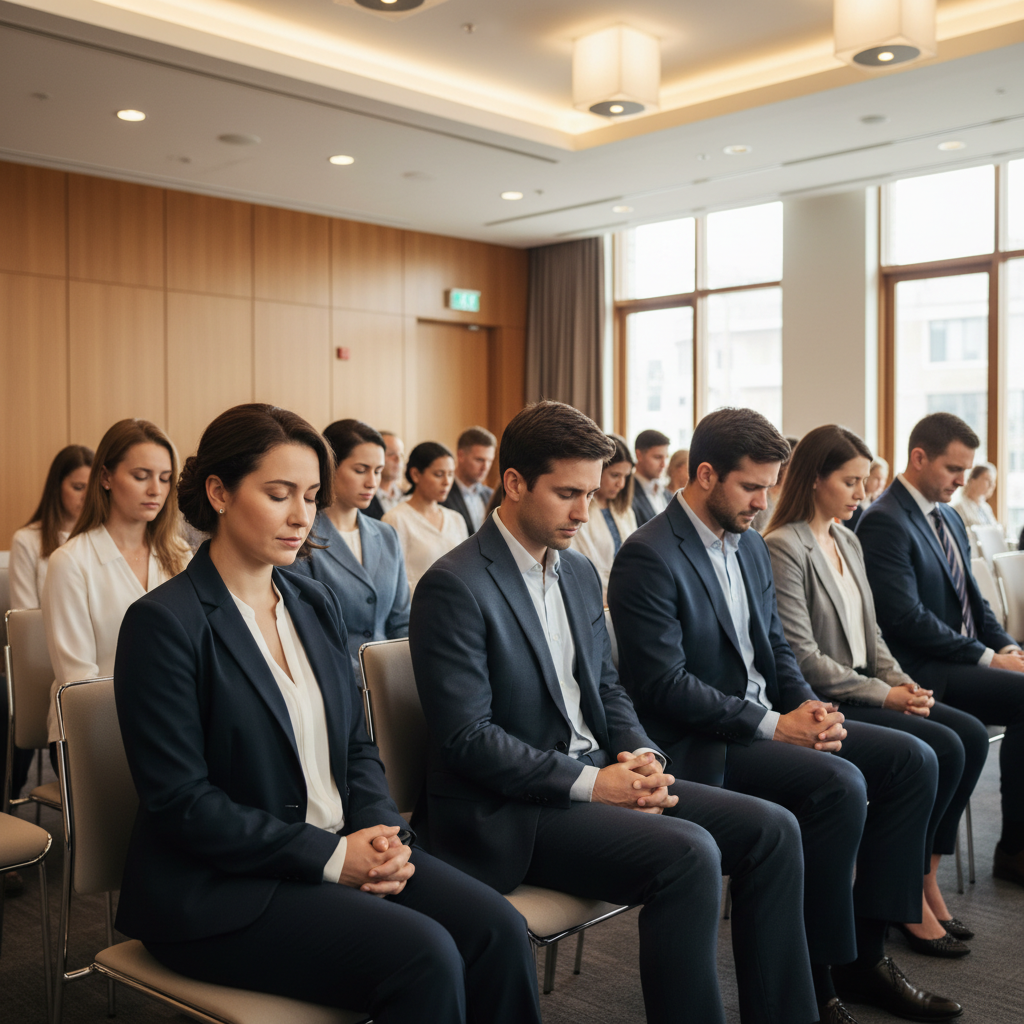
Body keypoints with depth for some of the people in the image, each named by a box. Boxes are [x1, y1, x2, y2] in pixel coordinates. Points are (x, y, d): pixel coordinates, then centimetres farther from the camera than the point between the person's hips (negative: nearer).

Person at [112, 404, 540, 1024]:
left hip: (344, 851, 7)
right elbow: (182, 803, -15)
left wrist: (383, 833, -6)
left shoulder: (317, 604, 11)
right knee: (424, 955, -26)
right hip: (220, 889, -6)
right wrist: (330, 856, -16)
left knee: (498, 929, -16)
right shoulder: (163, 624, -11)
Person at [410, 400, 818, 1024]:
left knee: (772, 830, -4)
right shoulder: (454, 587, -14)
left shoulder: (580, 573, 12)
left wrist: (642, 755, -3)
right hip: (510, 810, -8)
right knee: (689, 854, -28)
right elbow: (467, 737, -18)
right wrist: (589, 784, -20)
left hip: (597, 777, 8)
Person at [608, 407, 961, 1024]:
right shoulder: (649, 557, -16)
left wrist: (808, 705, -3)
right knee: (840, 784, -28)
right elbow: (664, 683, -22)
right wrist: (772, 724, -20)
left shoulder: (750, 545, 12)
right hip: (702, 742, -9)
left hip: (770, 718, 9)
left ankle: (864, 955, 5)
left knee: (912, 759, -2)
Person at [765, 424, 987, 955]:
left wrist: (904, 684, -1)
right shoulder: (784, 548, -13)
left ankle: (925, 877, 2)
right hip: (823, 703, -8)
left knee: (972, 735, -8)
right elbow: (803, 657, -17)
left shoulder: (848, 542, 15)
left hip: (863, 689, 8)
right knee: (943, 748, -20)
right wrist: (883, 694, -16)